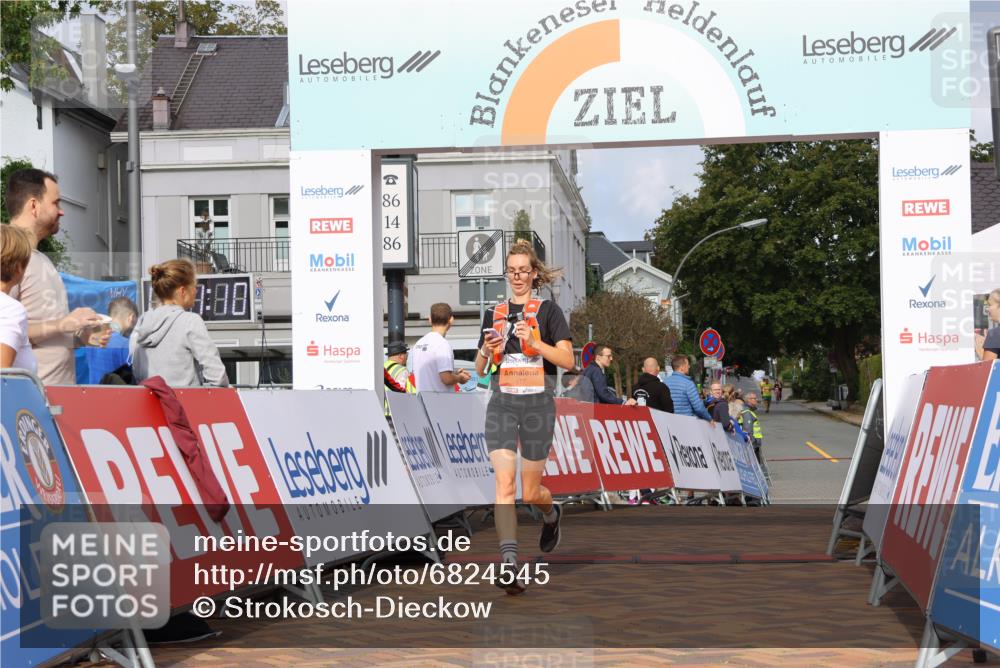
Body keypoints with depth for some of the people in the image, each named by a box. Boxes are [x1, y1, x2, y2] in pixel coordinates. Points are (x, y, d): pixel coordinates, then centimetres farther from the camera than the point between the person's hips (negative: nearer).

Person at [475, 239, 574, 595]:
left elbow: (567, 360, -5)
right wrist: (486, 350, -5)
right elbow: (479, 368, 17)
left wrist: (534, 342, -18)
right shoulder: (495, 314, 14)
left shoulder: (547, 310, 2)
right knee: (504, 484, -14)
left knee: (530, 492, 5)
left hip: (537, 404, -3)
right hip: (501, 404, 3)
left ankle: (551, 514, 41)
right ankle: (509, 563, -19)